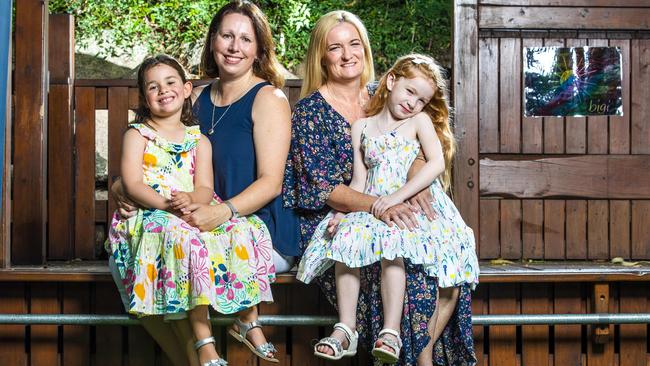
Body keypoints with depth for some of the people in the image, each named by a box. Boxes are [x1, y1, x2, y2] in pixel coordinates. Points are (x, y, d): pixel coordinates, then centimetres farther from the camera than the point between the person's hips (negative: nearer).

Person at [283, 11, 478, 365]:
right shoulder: (311, 109, -6)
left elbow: (412, 149, 2)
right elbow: (325, 188, -13)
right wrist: (379, 206, -30)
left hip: (391, 215, 5)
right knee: (405, 264, -29)